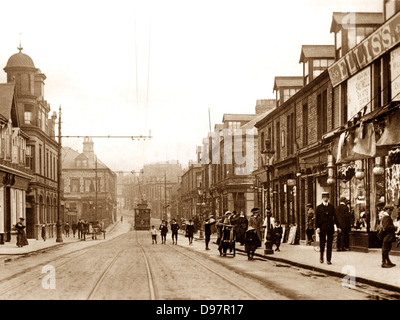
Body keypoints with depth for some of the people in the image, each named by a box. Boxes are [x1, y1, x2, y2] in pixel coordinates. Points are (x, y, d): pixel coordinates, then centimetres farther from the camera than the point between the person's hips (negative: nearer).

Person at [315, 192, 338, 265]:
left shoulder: (331, 207, 10)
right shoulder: (319, 207, 3)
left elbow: (335, 217, 10)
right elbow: (316, 218, -1)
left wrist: (338, 226, 5)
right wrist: (317, 227, -11)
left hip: (330, 228, 2)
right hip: (322, 228, -2)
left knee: (329, 244, 0)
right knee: (322, 243, 4)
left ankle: (328, 260, 4)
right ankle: (321, 257, 22)